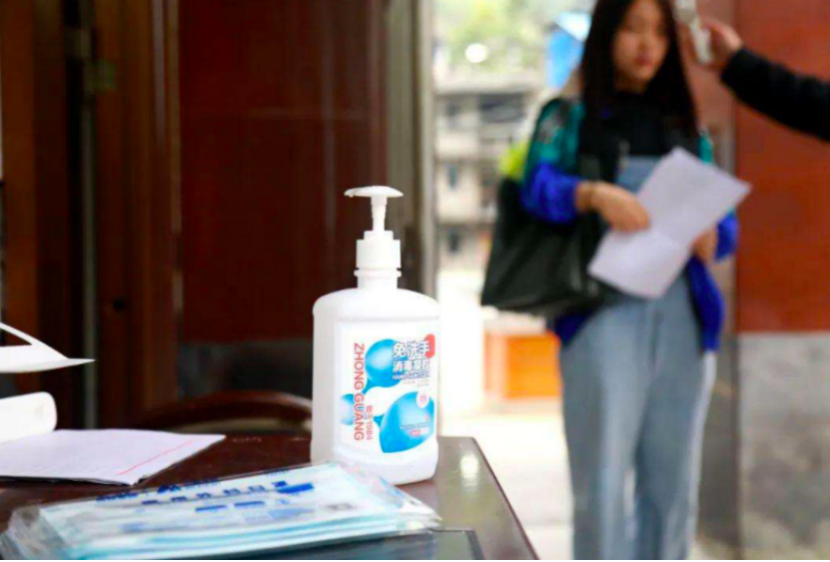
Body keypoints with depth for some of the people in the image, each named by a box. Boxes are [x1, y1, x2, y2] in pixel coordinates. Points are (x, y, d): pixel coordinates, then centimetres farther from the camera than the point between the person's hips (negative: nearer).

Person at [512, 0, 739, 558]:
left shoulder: (686, 128, 18)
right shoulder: (572, 118, 7)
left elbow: (725, 219, 15)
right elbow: (536, 184, -8)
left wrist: (711, 236, -8)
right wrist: (593, 194, -27)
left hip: (682, 311, 4)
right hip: (605, 309, -4)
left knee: (673, 480, 6)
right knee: (603, 479, -7)